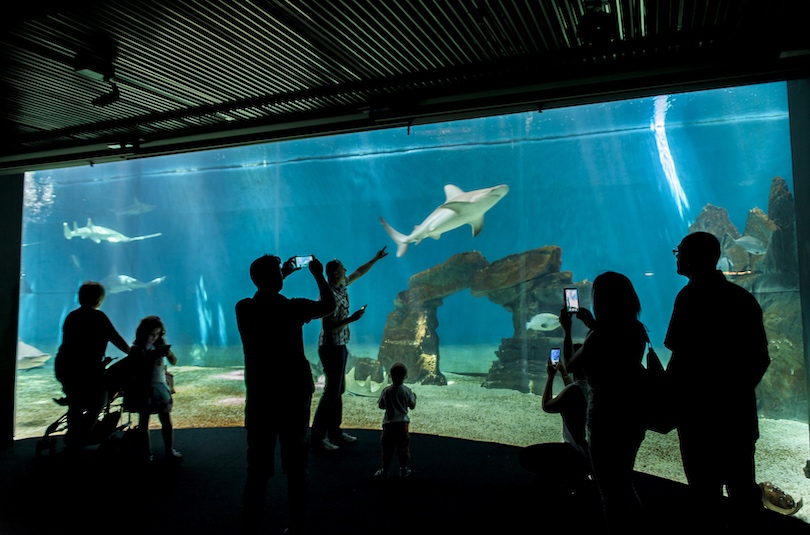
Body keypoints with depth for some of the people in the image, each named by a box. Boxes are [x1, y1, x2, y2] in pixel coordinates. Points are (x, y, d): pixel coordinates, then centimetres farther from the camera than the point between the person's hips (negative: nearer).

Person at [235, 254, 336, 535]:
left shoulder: (243, 309, -4)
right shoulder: (293, 308, -12)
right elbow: (329, 305, 6)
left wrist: (281, 275, 25)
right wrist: (318, 274, 17)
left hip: (259, 397, 2)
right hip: (294, 395, -2)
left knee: (258, 466, 8)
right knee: (295, 464, 9)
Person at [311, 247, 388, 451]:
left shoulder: (341, 286, 5)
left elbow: (359, 272, 23)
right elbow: (327, 327, -26)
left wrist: (375, 259, 26)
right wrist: (351, 319, -27)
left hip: (339, 346, 10)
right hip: (331, 347, -10)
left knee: (338, 390, 13)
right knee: (332, 390, -6)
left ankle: (334, 431, 22)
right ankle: (317, 436, 1)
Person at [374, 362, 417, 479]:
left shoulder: (386, 391, -10)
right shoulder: (407, 391, -8)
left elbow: (381, 405, -1)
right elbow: (412, 405, 2)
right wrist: (414, 397, 20)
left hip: (389, 423, -1)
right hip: (403, 422, 1)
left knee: (387, 447, 8)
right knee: (403, 447, 13)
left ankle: (384, 470, 15)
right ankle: (404, 469, 21)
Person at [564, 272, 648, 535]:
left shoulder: (600, 335, -23)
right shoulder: (637, 330, -1)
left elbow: (572, 366, -9)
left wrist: (567, 330, 2)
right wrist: (592, 325, 19)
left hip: (607, 417, -8)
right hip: (634, 413, 8)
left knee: (610, 490, 7)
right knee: (623, 484, 27)